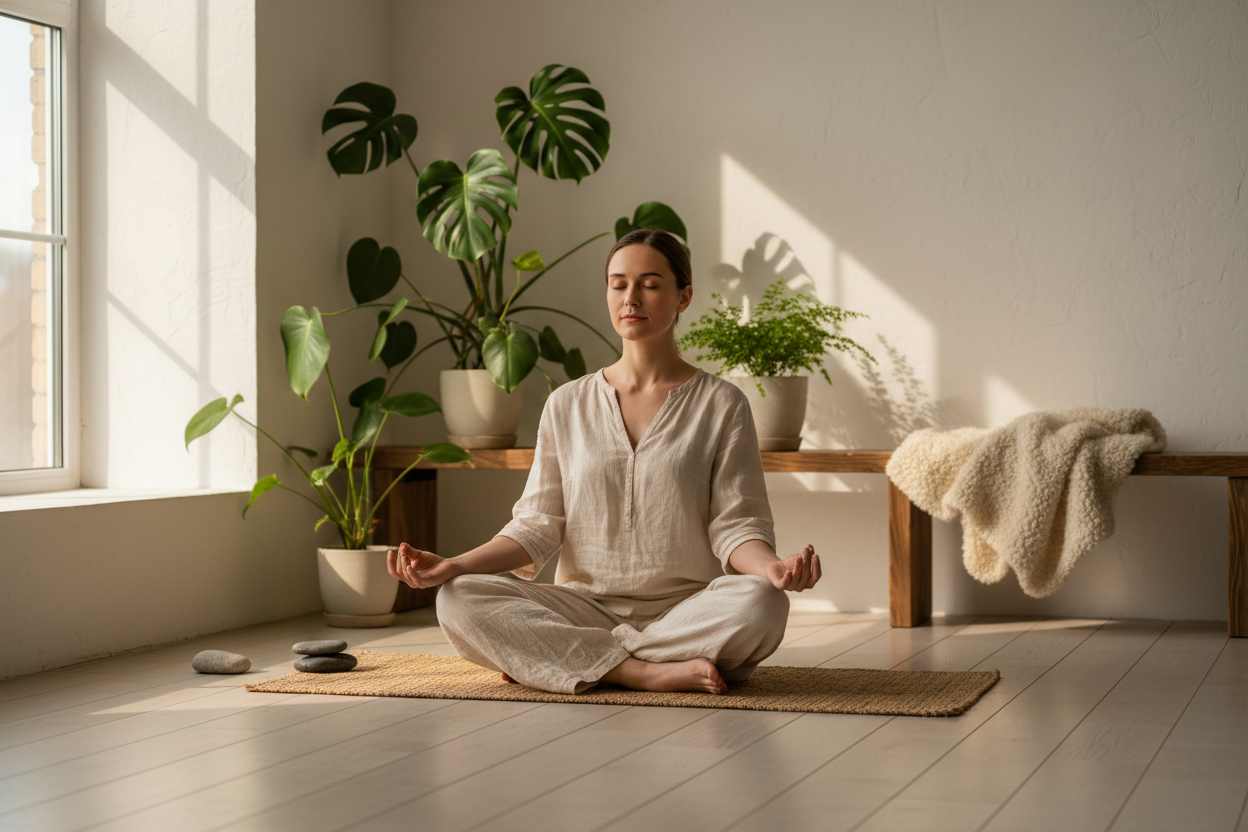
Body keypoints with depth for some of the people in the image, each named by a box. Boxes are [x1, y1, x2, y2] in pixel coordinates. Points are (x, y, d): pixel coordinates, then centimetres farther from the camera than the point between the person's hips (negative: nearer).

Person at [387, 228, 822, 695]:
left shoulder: (720, 404, 5)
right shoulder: (567, 406, 11)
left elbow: (735, 525, -1)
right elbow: (538, 525, 7)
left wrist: (771, 567, -25)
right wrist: (454, 566, -10)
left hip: (688, 608, -1)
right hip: (586, 605, 1)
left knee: (758, 603, -36)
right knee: (459, 600, -23)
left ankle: (543, 659, -24)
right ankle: (647, 672, -28)